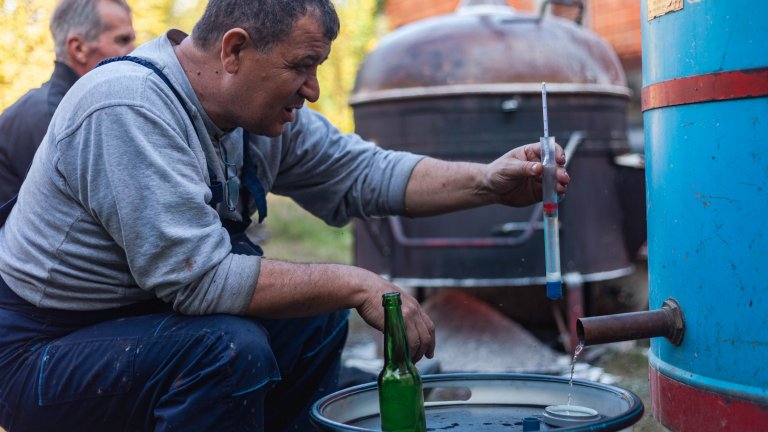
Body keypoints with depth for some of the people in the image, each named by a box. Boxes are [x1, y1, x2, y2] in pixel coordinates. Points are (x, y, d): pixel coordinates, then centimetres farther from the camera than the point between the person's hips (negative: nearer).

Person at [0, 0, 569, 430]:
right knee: (231, 347, -30)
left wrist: (486, 183, -9)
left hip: (152, 321, 9)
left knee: (317, 318, 4)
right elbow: (199, 277, -33)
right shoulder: (129, 109, -28)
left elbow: (361, 173, 3)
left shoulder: (265, 110, -3)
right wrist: (356, 286, -27)